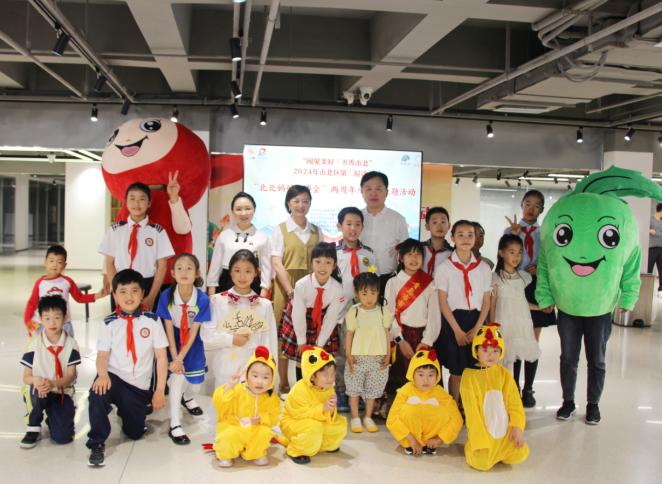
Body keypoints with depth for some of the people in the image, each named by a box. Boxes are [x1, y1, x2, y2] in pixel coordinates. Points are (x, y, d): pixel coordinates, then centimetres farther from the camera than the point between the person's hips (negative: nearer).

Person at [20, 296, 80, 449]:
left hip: (62, 393, 0)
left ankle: (53, 418, 18)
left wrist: (52, 383, -29)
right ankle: (33, 428, -9)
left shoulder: (71, 344, -3)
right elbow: (26, 377, -4)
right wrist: (36, 379, -30)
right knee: (36, 390, -38)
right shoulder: (35, 345, -4)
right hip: (38, 393, 0)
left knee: (62, 437, -20)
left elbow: (70, 376, -7)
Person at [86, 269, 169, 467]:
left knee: (135, 433, 3)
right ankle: (97, 444, -14)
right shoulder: (109, 323, 0)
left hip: (140, 386, 1)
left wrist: (159, 391, -4)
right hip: (114, 378, -1)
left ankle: (125, 410, 39)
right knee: (97, 392, -35)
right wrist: (102, 374, -28)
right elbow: (102, 355, -5)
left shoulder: (152, 320, -2)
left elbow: (161, 356, -1)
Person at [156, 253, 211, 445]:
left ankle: (187, 398, 47)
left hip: (192, 343, 1)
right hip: (173, 341, -1)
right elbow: (169, 328, -16)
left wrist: (181, 357, -20)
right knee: (177, 375, -19)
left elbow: (194, 331, -17)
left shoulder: (202, 299, -23)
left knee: (196, 384, 8)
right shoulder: (167, 296, -22)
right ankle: (174, 425, -8)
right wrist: (174, 358, -19)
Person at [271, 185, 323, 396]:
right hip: (285, 287, -3)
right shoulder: (280, 230, 2)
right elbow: (277, 263, -5)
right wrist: (291, 291, -14)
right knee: (284, 335, 0)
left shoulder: (316, 231, 13)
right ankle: (283, 384, 12)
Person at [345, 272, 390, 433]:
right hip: (358, 357, -1)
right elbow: (349, 334, 1)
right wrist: (348, 355, -4)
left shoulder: (383, 312, 5)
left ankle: (368, 418, 22)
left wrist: (388, 355, 4)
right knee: (354, 388, 4)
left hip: (378, 358, 2)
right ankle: (355, 418, 17)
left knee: (373, 389, 8)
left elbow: (387, 333, 8)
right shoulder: (353, 312, 0)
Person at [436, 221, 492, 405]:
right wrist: (457, 329, -11)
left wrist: (476, 328, -8)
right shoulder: (445, 268, -2)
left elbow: (486, 301, 4)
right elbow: (442, 302, -5)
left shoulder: (483, 268, 5)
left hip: (477, 320, 2)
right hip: (454, 320, -2)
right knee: (456, 372, 2)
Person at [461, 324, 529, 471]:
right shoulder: (469, 375, -6)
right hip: (482, 430, -3)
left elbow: (515, 403, 6)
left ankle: (497, 450, 13)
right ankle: (471, 444, 12)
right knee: (482, 462, -22)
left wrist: (517, 427, -9)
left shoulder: (504, 374, 5)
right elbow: (471, 409, -8)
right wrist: (479, 438, -13)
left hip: (504, 428, 3)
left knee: (520, 455, -18)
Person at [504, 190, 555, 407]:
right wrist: (513, 236, -15)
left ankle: (528, 389, 14)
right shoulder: (510, 230, 5)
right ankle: (513, 388, 14)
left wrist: (539, 268, -13)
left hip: (537, 287, 1)